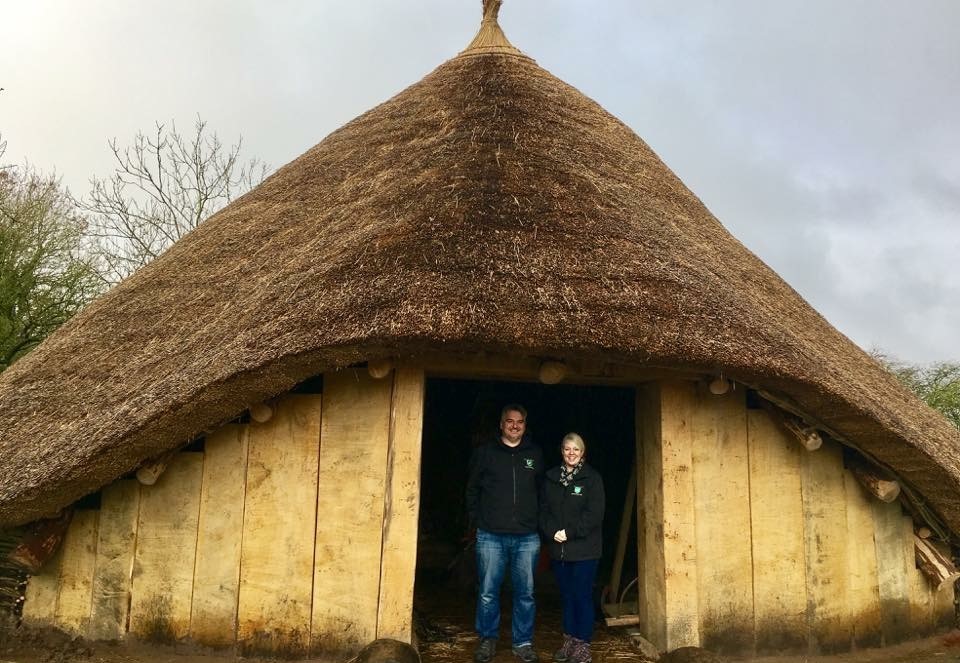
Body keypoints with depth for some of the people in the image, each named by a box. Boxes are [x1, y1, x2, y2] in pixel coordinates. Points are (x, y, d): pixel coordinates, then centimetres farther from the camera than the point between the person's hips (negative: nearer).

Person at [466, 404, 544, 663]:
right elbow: (472, 490, 7)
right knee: (487, 593, 5)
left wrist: (539, 522, 5)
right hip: (491, 537, -1)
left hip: (527, 537, 1)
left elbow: (543, 492, 13)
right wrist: (476, 520, 1)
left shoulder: (535, 454, 7)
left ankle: (523, 642, 22)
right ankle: (487, 640, 22)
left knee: (525, 593, 8)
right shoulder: (485, 452, 2)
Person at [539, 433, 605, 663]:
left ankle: (582, 644, 11)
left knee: (582, 595, 0)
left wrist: (570, 532, -16)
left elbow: (594, 513, -11)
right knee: (567, 595, 12)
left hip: (584, 549, -4)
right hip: (558, 548, 4)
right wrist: (552, 532, -11)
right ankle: (569, 640, 23)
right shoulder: (551, 478, 8)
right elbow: (544, 509, 6)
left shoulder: (592, 478, -3)